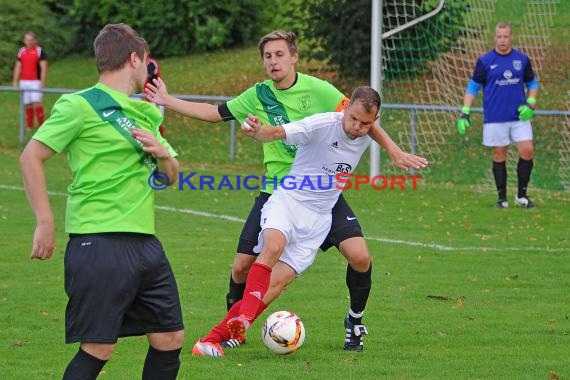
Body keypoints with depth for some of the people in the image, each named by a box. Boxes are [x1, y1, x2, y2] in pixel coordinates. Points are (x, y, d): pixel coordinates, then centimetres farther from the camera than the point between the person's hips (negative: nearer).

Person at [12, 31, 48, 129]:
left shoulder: (40, 51, -4)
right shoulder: (21, 51, 11)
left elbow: (43, 68, -8)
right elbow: (17, 68, 15)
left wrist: (42, 83, -15)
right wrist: (15, 82, 8)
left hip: (36, 81, -5)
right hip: (24, 82, 5)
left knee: (37, 102, -15)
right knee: (27, 105, 5)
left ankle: (41, 125, -8)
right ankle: (30, 126, 11)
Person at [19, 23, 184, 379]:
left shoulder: (143, 113, 18)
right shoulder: (80, 105, -5)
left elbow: (171, 175, 25)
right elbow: (31, 156, -7)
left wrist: (163, 153, 1)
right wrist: (46, 223, -11)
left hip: (144, 241, 8)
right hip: (100, 242, -8)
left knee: (170, 340, 8)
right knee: (98, 349, -9)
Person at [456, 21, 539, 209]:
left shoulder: (522, 59, 6)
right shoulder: (485, 61, 0)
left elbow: (532, 84, 16)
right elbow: (473, 87, 4)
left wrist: (530, 104, -2)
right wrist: (465, 113, -5)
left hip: (519, 116, 2)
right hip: (495, 119, -2)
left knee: (527, 151, -8)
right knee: (499, 156, 2)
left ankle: (522, 196, 5)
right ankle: (502, 198, 12)